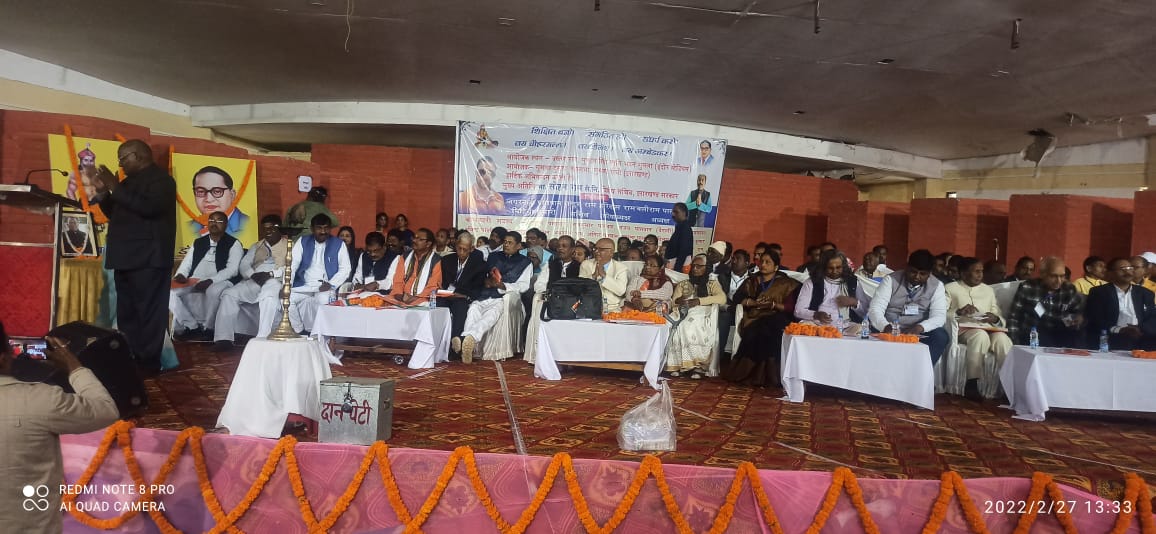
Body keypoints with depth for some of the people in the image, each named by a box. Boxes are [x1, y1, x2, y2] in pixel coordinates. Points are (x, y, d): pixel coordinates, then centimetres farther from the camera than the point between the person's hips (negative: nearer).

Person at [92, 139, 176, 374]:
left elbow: (149, 207, -21)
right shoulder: (130, 182, 22)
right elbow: (117, 215, 28)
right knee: (126, 313, 10)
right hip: (126, 258, 9)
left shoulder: (160, 179, -5)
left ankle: (148, 363, -6)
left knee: (149, 312, -8)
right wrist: (102, 193, 12)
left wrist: (116, 188, -16)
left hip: (148, 259, -9)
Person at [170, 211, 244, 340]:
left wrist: (210, 281, -22)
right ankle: (192, 326, -10)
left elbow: (232, 270, -9)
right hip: (194, 282, 6)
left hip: (220, 281, -5)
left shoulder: (234, 244, 3)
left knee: (213, 291, -39)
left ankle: (207, 328, -17)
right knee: (170, 291, -20)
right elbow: (186, 264, 18)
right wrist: (181, 275, -7)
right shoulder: (198, 243, 22)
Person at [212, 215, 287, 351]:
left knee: (269, 295, -39)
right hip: (253, 281, 5)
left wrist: (271, 274, -17)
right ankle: (224, 338, -22)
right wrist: (253, 275, -7)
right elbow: (244, 265, 15)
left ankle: (263, 338, -42)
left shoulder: (288, 245, 13)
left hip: (275, 281, -5)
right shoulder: (256, 246, 29)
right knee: (229, 293, -20)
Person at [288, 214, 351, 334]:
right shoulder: (302, 242, 10)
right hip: (303, 286, 3)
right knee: (287, 298, -23)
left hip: (325, 287, -2)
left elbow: (345, 269, 1)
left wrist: (330, 284, -13)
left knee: (323, 300, -34)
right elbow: (293, 264, 0)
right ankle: (300, 332, -6)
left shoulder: (339, 244, 5)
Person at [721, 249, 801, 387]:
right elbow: (737, 297, 10)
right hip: (754, 317, 2)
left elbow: (790, 307, 2)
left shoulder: (785, 283, 13)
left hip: (774, 318, -2)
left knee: (758, 331, -35)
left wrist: (773, 305, -15)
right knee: (758, 332, -33)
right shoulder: (752, 281, 23)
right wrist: (753, 302, -8)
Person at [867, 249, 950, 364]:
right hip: (890, 332, -2)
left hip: (917, 334, 2)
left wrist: (919, 328, -30)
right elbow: (875, 309, -11)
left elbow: (939, 316, -8)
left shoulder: (937, 286, 3)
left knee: (940, 335, -27)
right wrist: (886, 327, -34)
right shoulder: (891, 280, -2)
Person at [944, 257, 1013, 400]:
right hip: (963, 329, -4)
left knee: (1003, 339, -31)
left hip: (988, 329, 4)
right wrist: (959, 312, -20)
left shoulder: (988, 290, 24)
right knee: (981, 335, -37)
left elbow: (1001, 319, 20)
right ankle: (971, 384, -30)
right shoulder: (950, 288, 10)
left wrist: (995, 319, -4)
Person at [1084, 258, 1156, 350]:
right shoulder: (1099, 292, 6)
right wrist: (1119, 330, -17)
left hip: (1140, 338, 5)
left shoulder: (1145, 293, 19)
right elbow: (1094, 319, -3)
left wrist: (1140, 329, -13)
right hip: (1111, 338, -5)